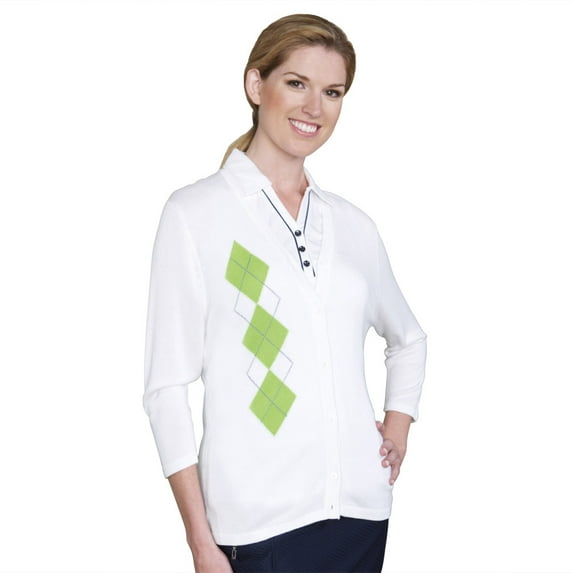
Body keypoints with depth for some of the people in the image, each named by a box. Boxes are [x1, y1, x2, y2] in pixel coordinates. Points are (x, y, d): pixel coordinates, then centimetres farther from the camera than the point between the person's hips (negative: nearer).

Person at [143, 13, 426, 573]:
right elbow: (166, 386, -6)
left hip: (361, 506, 4)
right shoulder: (195, 213, -4)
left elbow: (408, 338, 25)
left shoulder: (352, 225, 8)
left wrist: (397, 427, 10)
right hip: (261, 521, -4)